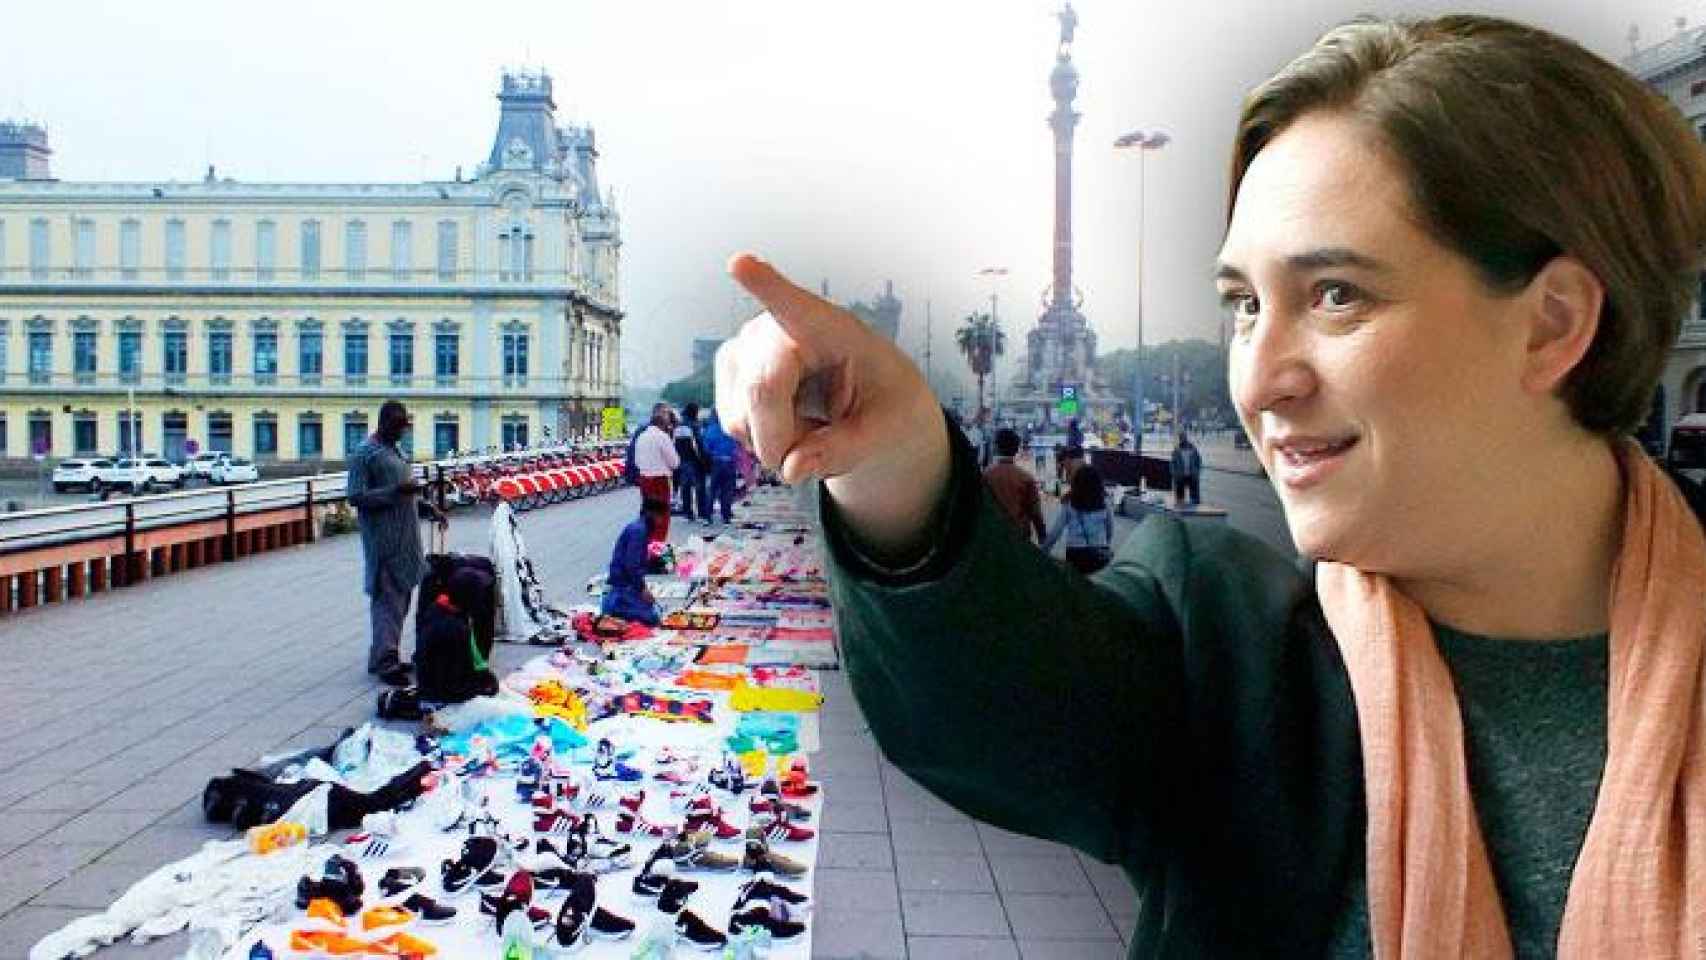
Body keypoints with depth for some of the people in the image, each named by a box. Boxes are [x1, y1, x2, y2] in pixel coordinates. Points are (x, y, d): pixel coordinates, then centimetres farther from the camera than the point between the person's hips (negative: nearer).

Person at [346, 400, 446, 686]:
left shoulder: (395, 450, 18)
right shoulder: (365, 453, -8)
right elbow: (355, 496, -16)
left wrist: (429, 509, 14)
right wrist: (395, 491, -24)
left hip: (405, 539, 9)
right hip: (384, 541, -9)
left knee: (400, 599, 11)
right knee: (388, 599, -8)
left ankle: (387, 656, 19)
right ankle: (385, 662, -4)